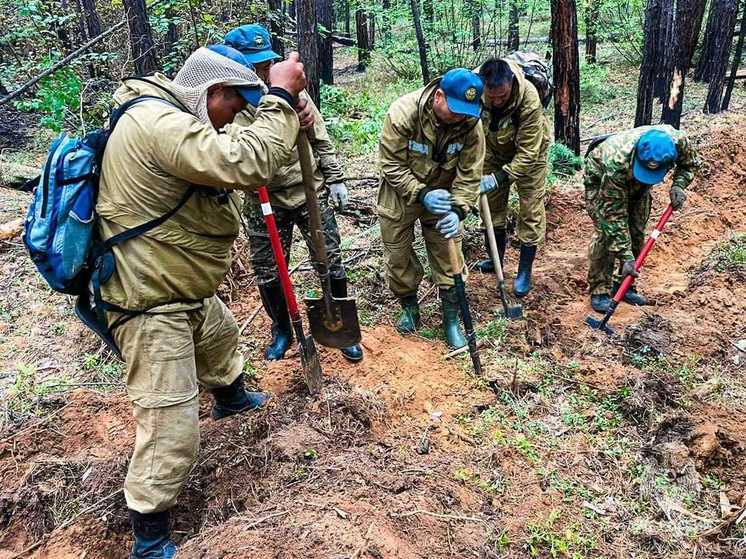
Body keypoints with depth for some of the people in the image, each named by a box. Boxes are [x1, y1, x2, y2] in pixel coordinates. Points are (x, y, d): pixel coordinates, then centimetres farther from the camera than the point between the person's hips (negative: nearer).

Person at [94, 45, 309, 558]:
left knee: (222, 339, 37)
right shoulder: (159, 122, -25)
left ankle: (231, 397, 67)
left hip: (186, 291, 11)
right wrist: (281, 97, -24)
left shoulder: (175, 119, 9)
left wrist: (287, 129, -3)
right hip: (150, 304, -11)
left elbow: (234, 158, 13)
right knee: (172, 431, -6)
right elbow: (246, 164, -36)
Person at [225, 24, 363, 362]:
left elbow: (321, 139, 4)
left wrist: (335, 179, 5)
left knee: (330, 264, 5)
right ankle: (281, 331, 34)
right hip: (264, 203, 0)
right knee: (267, 273, 10)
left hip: (310, 193, 1)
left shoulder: (293, 93, -4)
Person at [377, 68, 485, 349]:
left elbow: (469, 174, -15)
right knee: (398, 257, 10)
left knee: (449, 259, 3)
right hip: (400, 194, -1)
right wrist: (421, 194, -32)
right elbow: (391, 164, -23)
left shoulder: (471, 124, -20)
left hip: (442, 196, 1)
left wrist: (458, 210, -31)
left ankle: (452, 319, 19)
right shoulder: (403, 112, -28)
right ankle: (409, 307, 35)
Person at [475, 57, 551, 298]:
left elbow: (527, 153, -33)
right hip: (494, 151, 4)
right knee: (492, 205, 12)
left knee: (531, 211, -2)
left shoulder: (529, 99, -39)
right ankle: (496, 259, 31)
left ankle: (524, 272, 11)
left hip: (528, 153, -3)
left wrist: (498, 178, -37)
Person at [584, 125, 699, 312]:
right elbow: (614, 215, -38)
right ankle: (600, 290, -7)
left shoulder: (678, 140, -33)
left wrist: (678, 185, -26)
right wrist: (626, 256, -39)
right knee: (606, 233, -17)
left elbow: (690, 162, -6)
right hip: (600, 177, -5)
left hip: (637, 187, 5)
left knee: (636, 234, 0)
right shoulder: (616, 163, -45)